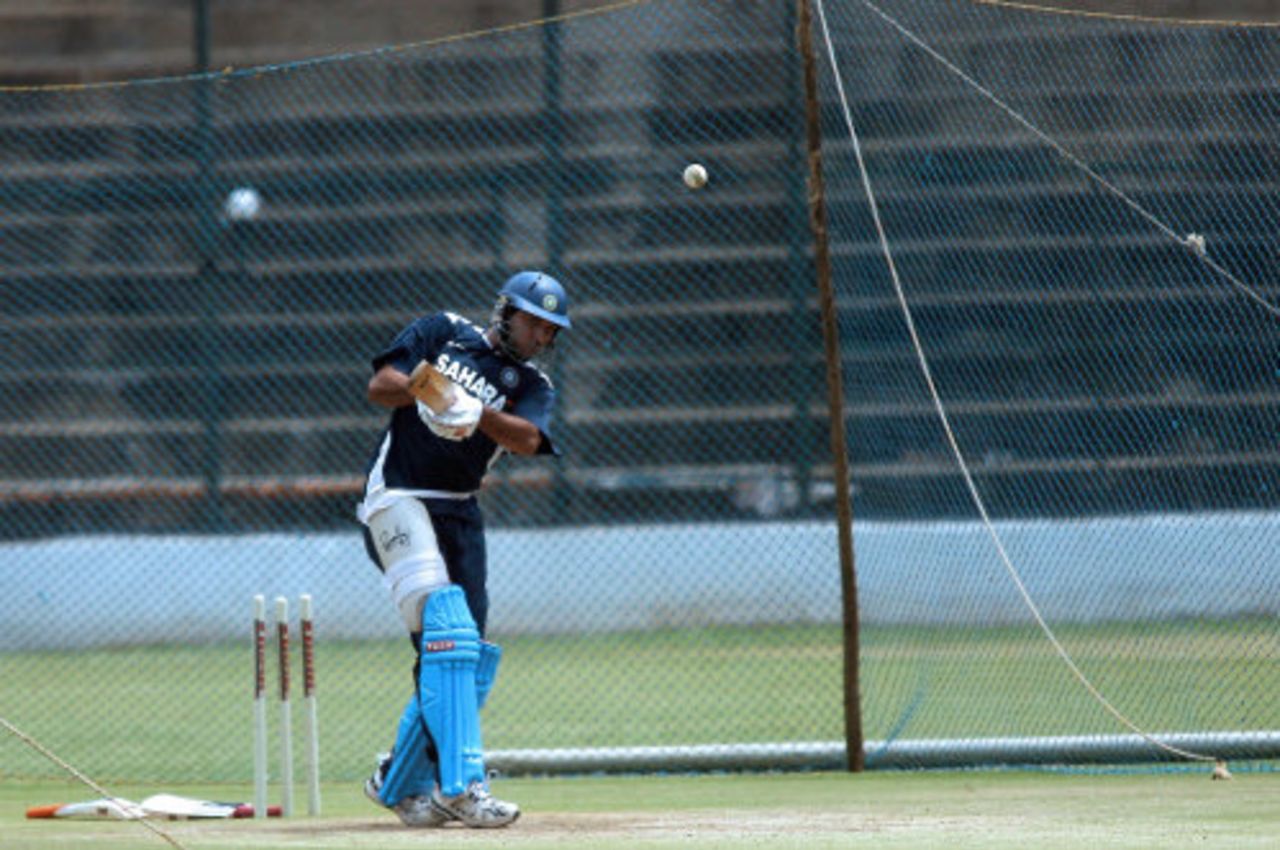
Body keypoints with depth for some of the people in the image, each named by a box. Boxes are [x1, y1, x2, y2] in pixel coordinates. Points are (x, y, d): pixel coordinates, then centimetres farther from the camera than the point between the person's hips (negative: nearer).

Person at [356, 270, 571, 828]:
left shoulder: (532, 387, 11)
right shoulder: (445, 333, 7)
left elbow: (527, 439, -12)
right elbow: (380, 387, -2)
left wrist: (477, 412, -31)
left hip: (459, 514, 6)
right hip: (398, 502, -6)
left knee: (468, 656, 6)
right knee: (447, 629, -21)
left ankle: (400, 782, 25)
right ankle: (460, 786, -29)